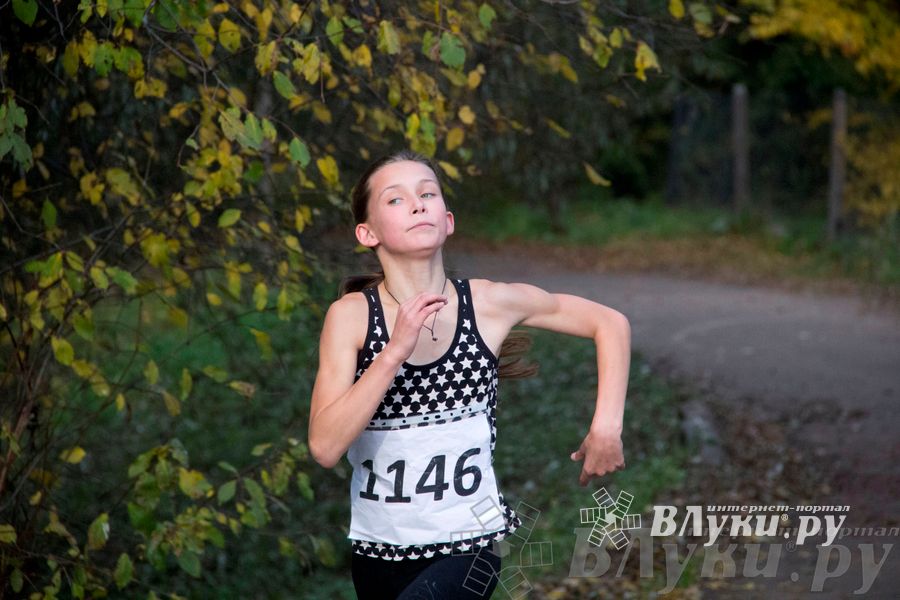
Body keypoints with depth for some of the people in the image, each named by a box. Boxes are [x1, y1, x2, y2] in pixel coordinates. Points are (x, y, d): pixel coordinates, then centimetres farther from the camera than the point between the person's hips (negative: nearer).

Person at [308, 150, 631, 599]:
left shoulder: (490, 303, -8)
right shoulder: (351, 314, -10)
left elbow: (610, 323, 5)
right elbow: (325, 447, -19)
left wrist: (606, 426, -5)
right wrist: (396, 351, -26)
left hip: (467, 545, -1)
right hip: (376, 550, 2)